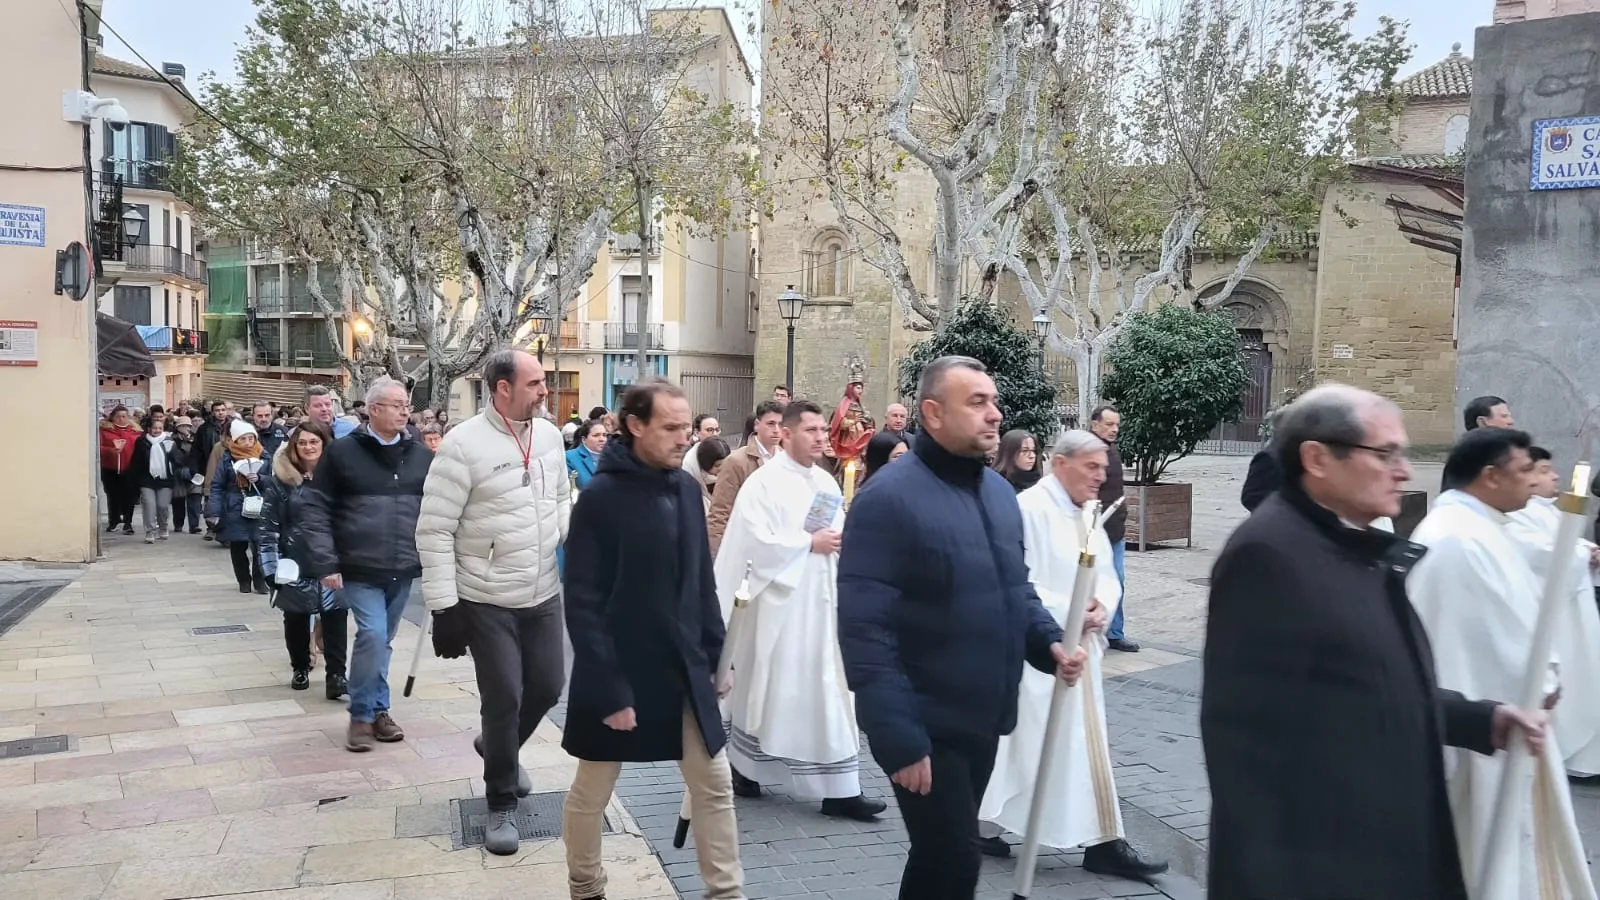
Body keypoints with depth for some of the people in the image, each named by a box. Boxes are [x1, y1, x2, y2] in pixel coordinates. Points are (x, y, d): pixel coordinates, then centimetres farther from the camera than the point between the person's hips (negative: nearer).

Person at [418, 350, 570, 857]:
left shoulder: (549, 435, 2)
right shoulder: (464, 445, -16)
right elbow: (434, 530, -14)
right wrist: (443, 606, -15)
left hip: (544, 594, 6)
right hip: (487, 601, -6)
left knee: (547, 687, 14)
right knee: (504, 698, 0)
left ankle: (497, 747, 45)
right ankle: (502, 805, 21)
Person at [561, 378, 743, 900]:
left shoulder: (686, 487, 2)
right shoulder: (601, 497, -16)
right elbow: (583, 605, -17)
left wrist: (715, 654, 8)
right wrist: (610, 689, -19)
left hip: (684, 671, 5)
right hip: (619, 674, -5)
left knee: (714, 785, 8)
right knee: (592, 791, 14)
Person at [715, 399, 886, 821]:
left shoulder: (826, 482, 10)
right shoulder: (764, 481, -10)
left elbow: (839, 534, 17)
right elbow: (756, 540, -19)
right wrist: (809, 543, -16)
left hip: (822, 601, 7)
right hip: (780, 602, -7)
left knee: (828, 690, 7)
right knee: (769, 687, 4)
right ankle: (745, 768, 23)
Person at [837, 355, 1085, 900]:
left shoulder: (999, 491, 8)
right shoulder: (889, 498, -18)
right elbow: (865, 630, -22)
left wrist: (1049, 641, -1)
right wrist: (898, 738, -24)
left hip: (984, 717, 8)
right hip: (926, 726, -7)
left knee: (943, 854, 20)